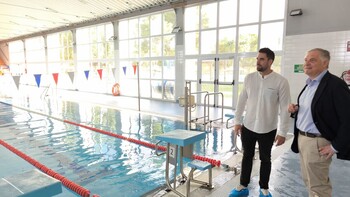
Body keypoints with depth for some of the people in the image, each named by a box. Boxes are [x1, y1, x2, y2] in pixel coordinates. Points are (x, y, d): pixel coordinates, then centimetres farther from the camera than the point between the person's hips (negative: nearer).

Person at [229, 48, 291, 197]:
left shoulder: (281, 81, -12)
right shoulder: (249, 78, -1)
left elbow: (285, 108, -10)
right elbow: (242, 100, 5)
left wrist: (283, 132, -10)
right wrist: (237, 121, 4)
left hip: (267, 129, -2)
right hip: (248, 126, 3)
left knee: (265, 159, 16)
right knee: (247, 157, 16)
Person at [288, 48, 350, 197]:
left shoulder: (335, 84, -17)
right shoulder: (309, 84, 10)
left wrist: (336, 146, -17)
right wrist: (295, 109, 0)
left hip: (317, 142, -8)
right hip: (301, 138, 9)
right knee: (309, 181, 22)